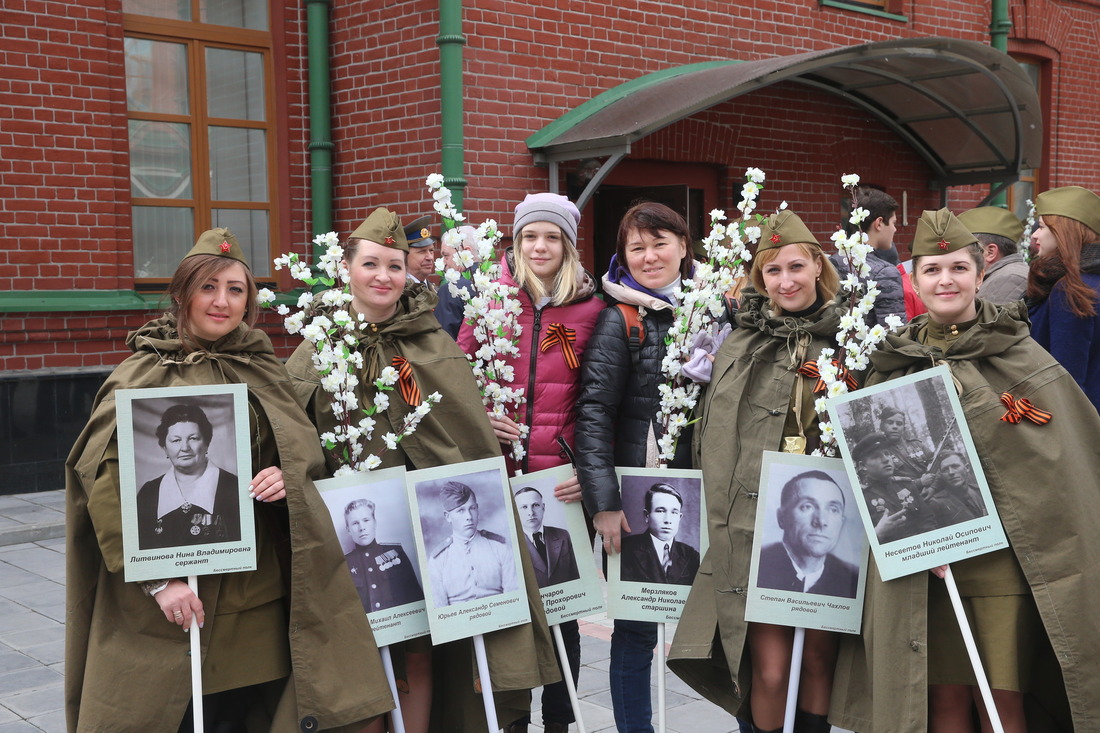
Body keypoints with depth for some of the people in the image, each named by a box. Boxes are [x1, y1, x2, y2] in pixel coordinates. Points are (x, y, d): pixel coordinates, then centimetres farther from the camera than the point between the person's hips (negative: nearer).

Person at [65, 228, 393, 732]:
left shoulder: (263, 369, 11)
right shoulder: (143, 377, -4)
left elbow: (307, 449, 17)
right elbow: (106, 483, -11)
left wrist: (288, 476, -6)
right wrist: (157, 578, -18)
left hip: (261, 590, 4)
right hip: (178, 597, -4)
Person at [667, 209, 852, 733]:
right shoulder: (740, 345, 5)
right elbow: (714, 443, 5)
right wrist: (725, 527, -1)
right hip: (757, 528, -1)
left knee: (819, 659, 7)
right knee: (769, 669, -4)